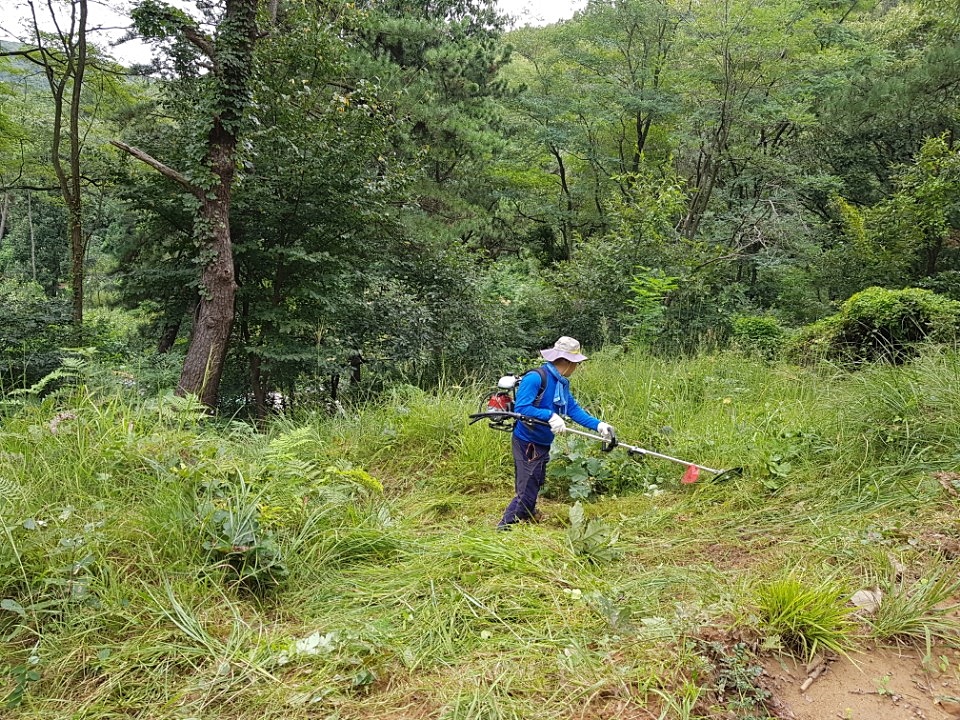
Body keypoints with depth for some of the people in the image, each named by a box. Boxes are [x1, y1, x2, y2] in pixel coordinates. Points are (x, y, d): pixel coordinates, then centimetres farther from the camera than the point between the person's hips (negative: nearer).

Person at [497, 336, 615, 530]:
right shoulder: (535, 378, -23)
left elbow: (574, 409, 2)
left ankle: (528, 517, 42)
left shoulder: (562, 383, 6)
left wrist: (598, 425, -10)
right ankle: (505, 527, 4)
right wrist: (550, 416, -33)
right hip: (527, 443, -9)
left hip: (542, 444, 9)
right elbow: (520, 408, -28)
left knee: (535, 484, 24)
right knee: (527, 490, -7)